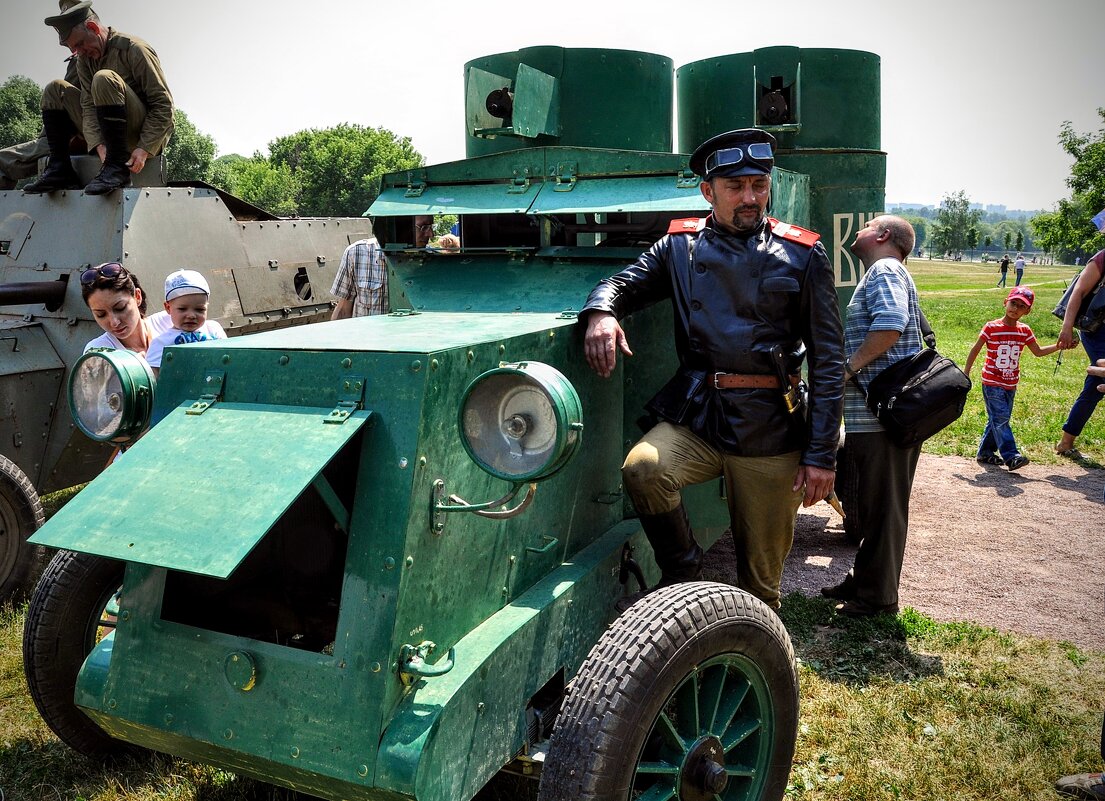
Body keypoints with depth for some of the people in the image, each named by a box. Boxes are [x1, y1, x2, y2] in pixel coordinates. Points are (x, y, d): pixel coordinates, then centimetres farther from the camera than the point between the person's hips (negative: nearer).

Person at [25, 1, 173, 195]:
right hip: (105, 134, 7)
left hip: (143, 133, -7)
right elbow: (88, 106, -1)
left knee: (104, 79, -28)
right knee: (55, 90, 3)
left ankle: (117, 169, -32)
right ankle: (60, 170, -9)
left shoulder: (134, 49, -10)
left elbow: (164, 105, -15)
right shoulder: (84, 59, 10)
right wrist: (100, 145, -21)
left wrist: (144, 149, -25)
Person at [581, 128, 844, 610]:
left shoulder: (802, 256, 2)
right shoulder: (682, 245, 8)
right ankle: (681, 574, -3)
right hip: (694, 414, 1)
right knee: (643, 468, -30)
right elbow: (625, 282, 10)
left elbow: (828, 360, 1)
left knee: (761, 574, 5)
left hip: (770, 429, -1)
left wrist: (821, 455, -4)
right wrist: (601, 311, -18)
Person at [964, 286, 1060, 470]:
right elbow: (975, 350, -4)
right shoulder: (991, 328, -10)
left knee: (999, 419, 10)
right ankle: (1011, 456, -14)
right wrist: (965, 374, -4)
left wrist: (1059, 346, -2)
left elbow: (1038, 351, 12)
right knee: (1000, 417, -12)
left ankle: (985, 452, 22)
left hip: (1011, 384, 6)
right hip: (992, 383, -6)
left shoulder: (1024, 331, 4)